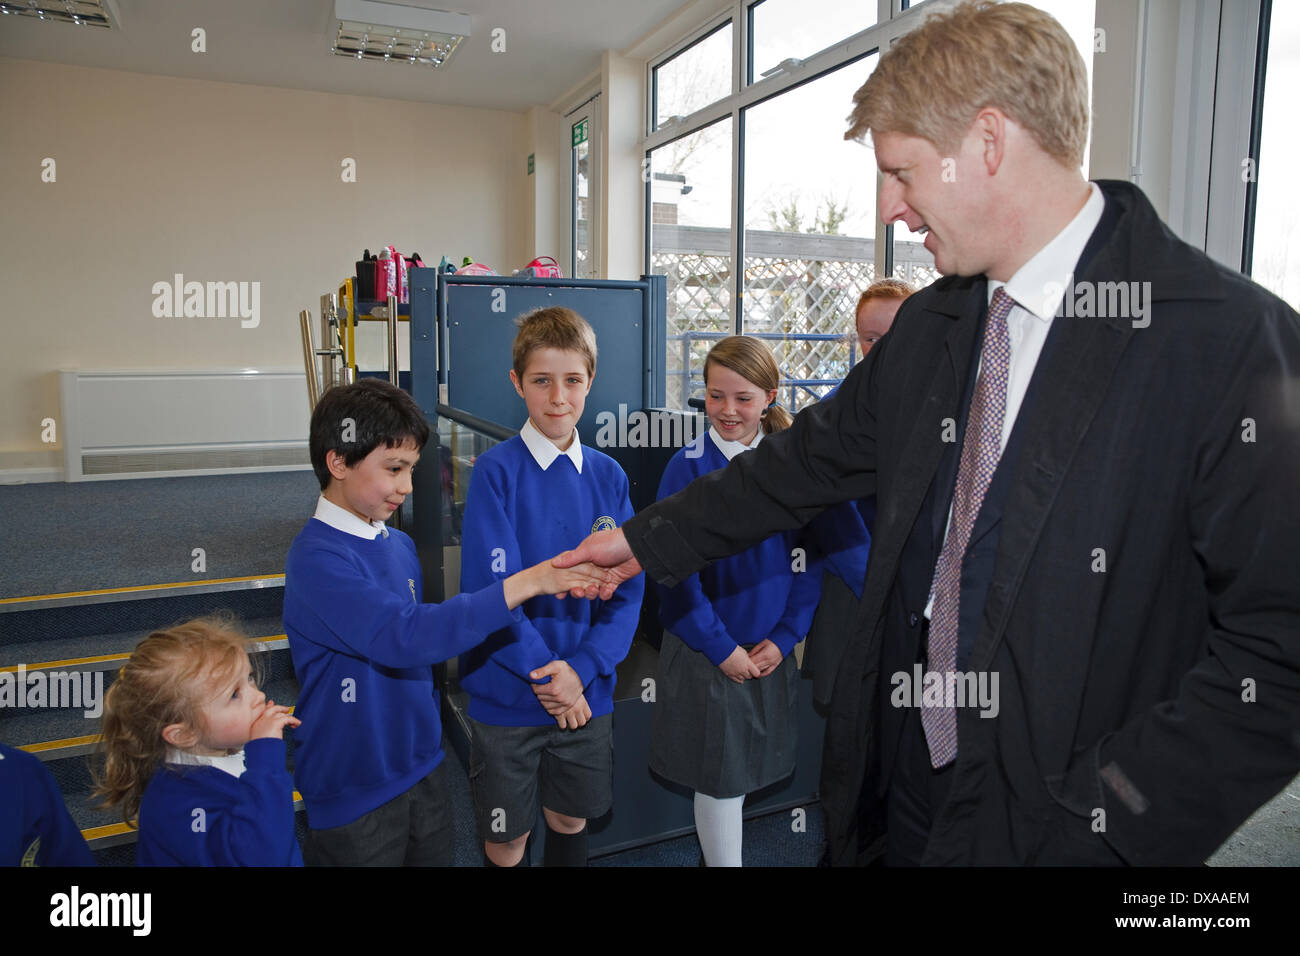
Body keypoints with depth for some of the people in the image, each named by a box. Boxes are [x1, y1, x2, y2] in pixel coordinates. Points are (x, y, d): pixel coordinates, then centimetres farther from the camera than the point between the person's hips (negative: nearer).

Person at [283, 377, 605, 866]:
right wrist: (526, 583, -35)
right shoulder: (317, 558, -22)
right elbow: (404, 635, -33)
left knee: (437, 855, 19)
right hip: (353, 793, -6)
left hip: (422, 767, 6)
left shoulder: (399, 545, 3)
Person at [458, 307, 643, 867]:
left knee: (571, 825, 20)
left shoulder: (608, 476, 0)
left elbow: (627, 591, -2)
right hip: (508, 695, -3)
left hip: (589, 694, 3)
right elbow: (490, 589, -16)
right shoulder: (495, 471, -12)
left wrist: (581, 670, -13)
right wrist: (545, 673, -16)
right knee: (505, 846, 12)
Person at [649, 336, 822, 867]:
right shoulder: (688, 466, -11)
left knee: (751, 767, 17)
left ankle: (721, 849, 39)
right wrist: (721, 648, -13)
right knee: (719, 778, 4)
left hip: (771, 649, 4)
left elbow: (808, 559, 1)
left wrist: (784, 637, -6)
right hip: (706, 652, -3)